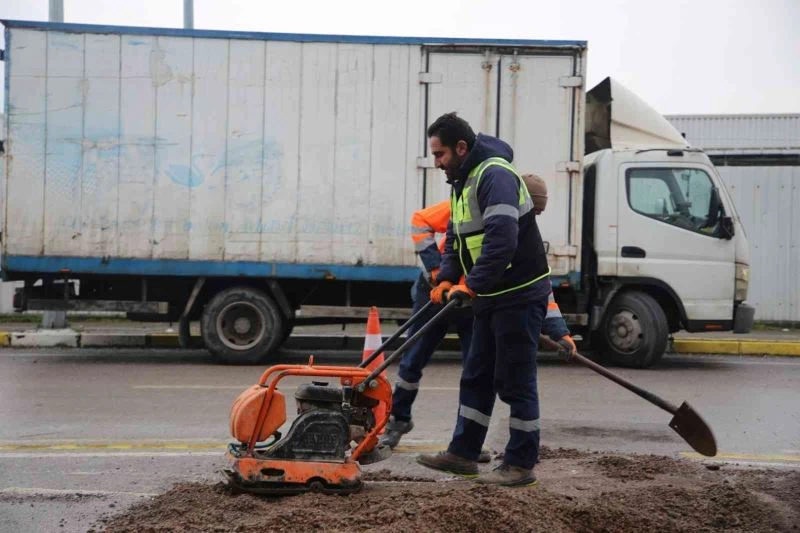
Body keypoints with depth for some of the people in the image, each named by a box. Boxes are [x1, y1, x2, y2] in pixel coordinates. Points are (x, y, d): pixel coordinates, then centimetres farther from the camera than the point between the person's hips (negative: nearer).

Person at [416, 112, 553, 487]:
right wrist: (447, 279, 4)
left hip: (520, 294, -10)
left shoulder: (495, 175, -19)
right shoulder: (462, 181, 14)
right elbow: (456, 238, 19)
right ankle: (463, 454, 21)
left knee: (515, 382, -3)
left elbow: (502, 238, -30)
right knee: (476, 378, 14)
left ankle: (521, 465, 6)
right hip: (491, 296, 10)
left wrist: (472, 284, -27)